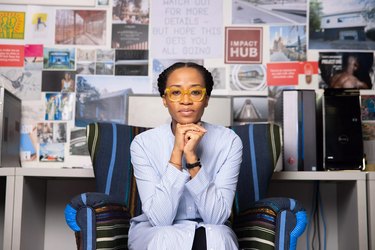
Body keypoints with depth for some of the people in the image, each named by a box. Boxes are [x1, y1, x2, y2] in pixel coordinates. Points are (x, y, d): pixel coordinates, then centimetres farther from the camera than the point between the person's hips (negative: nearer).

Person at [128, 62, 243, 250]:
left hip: (212, 233, 1)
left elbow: (217, 217, -19)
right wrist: (177, 152, -29)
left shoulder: (228, 141, -13)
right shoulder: (144, 142, -15)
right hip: (155, 232, 0)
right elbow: (159, 219, -22)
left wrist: (192, 156, -29)